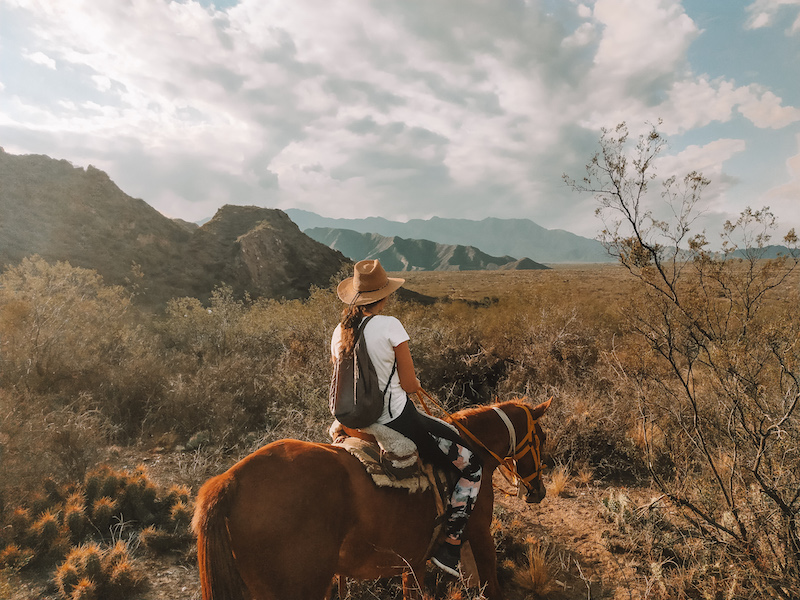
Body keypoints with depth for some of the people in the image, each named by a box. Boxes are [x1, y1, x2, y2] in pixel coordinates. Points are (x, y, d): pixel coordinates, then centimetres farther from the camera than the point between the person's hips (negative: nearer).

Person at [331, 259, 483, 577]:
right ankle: (450, 547, 9)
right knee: (471, 464, 8)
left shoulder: (339, 332, 3)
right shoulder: (390, 325, -16)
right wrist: (414, 381, 10)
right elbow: (410, 385, -13)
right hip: (397, 419, -8)